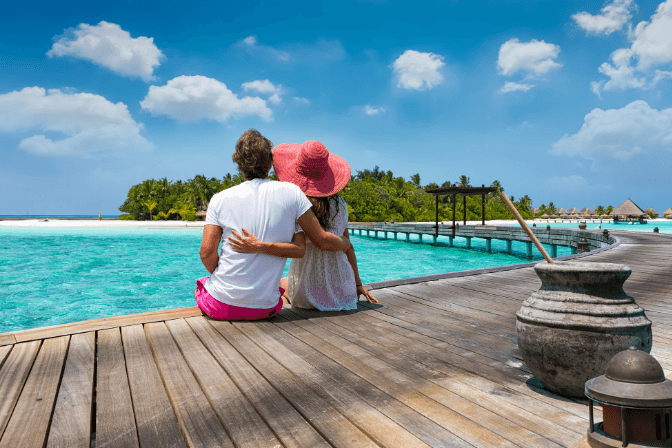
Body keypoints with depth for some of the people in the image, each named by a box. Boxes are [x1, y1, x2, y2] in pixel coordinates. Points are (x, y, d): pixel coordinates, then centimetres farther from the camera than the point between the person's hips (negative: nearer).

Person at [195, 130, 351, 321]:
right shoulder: (291, 193, -6)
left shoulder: (220, 199, -4)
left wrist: (223, 278, 12)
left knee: (200, 285, 33)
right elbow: (323, 241, -3)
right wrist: (346, 243, 17)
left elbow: (207, 253, -7)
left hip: (220, 304, 1)